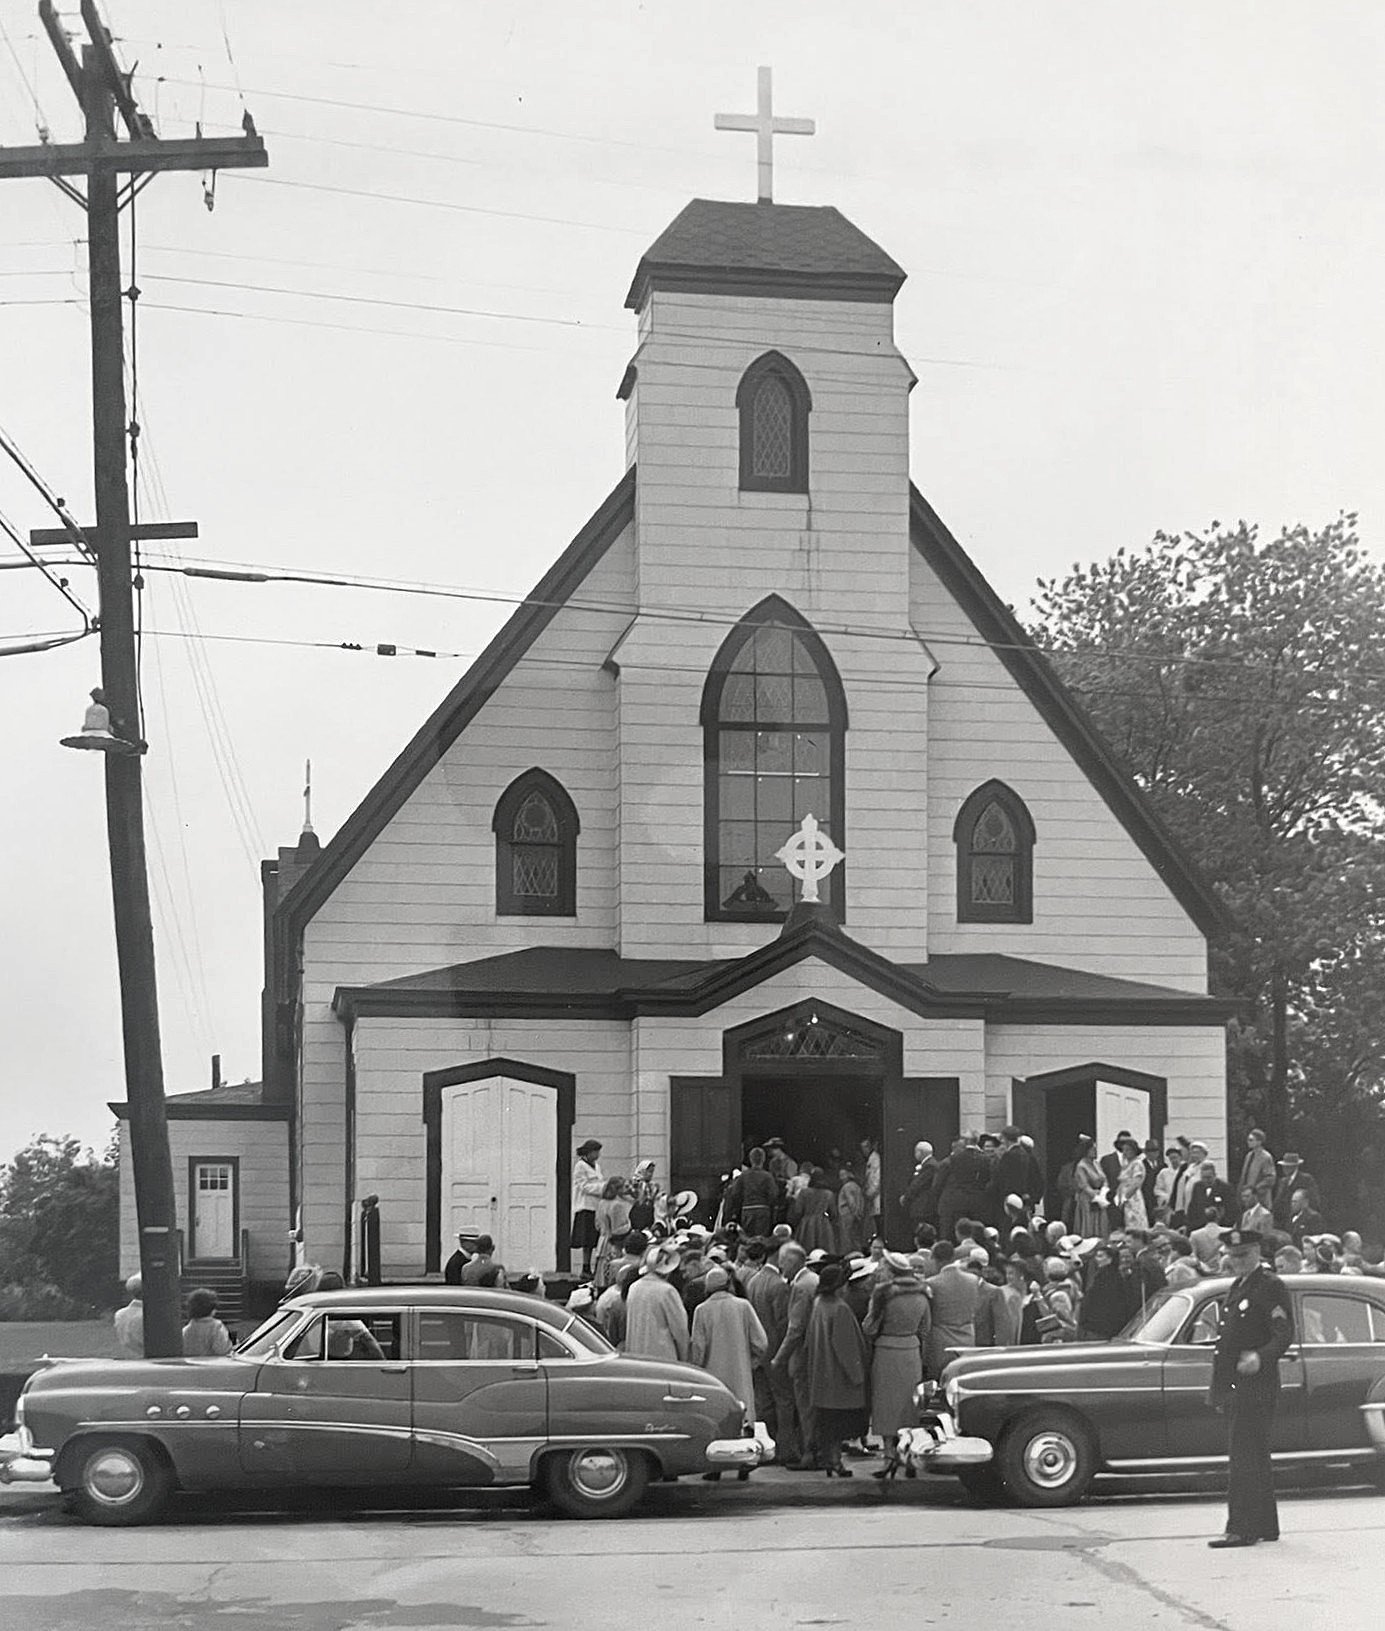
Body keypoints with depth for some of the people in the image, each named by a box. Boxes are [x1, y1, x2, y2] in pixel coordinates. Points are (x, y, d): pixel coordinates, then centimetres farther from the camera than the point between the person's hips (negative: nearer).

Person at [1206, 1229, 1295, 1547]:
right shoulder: (1237, 1287, 19)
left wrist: (1260, 1357, -34)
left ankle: (1241, 1529, -8)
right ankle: (1265, 1526, 21)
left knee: (1244, 1461, -9)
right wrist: (1219, 1389, 22)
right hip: (1236, 1390, 9)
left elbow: (1285, 1335, -16)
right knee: (1255, 1461, 14)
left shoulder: (1271, 1287, -9)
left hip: (1255, 1388, -9)